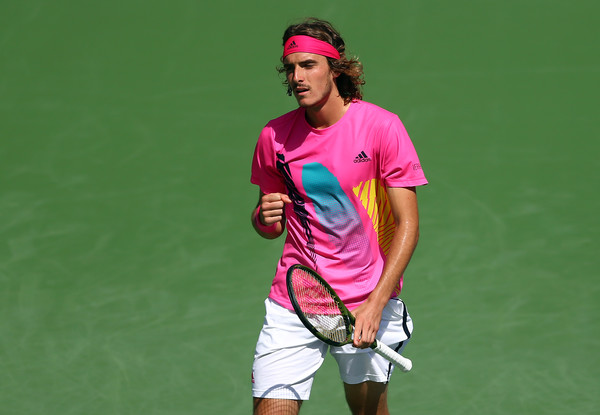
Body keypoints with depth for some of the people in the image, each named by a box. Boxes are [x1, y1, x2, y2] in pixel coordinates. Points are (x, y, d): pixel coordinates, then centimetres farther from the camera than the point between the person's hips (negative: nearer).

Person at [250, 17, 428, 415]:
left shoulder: (381, 126, -10)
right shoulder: (275, 136, 0)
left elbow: (408, 224, -11)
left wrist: (375, 304, -20)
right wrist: (265, 218, -12)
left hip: (366, 302, -2)